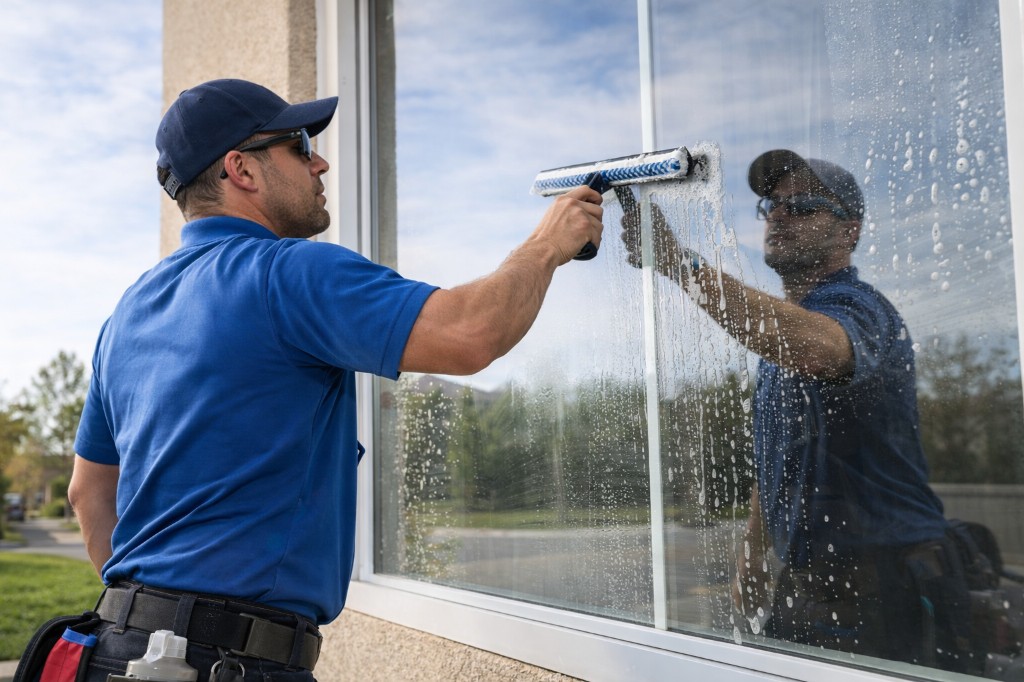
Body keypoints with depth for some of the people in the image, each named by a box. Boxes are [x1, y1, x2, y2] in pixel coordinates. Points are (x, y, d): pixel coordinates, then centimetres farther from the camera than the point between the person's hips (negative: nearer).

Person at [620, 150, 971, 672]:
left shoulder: (857, 308, -15)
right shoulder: (780, 323, 15)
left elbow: (819, 349, -42)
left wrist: (680, 263, -44)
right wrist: (752, 563, 16)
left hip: (883, 584, -8)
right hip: (800, 585, 9)